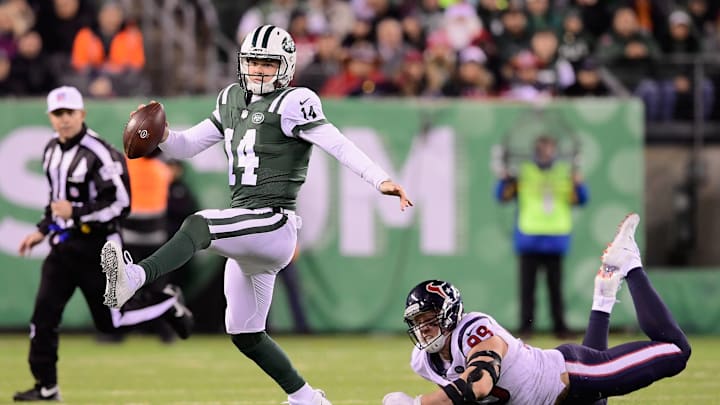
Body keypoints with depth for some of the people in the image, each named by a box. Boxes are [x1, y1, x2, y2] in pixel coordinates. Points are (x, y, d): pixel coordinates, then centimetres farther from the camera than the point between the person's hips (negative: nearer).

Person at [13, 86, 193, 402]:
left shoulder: (99, 154, -18)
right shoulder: (52, 150, 9)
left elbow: (120, 204, -20)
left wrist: (76, 213, -24)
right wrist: (43, 229, 18)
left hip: (96, 247, -7)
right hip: (62, 245, 7)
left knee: (109, 321, 1)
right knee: (43, 314, -4)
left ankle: (166, 304, 26)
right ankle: (46, 387, 2)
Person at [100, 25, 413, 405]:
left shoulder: (293, 104, -6)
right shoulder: (233, 101, 17)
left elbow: (338, 144, -17)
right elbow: (187, 146, 20)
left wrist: (380, 179, -30)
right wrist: (162, 135, -2)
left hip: (273, 225, -9)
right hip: (246, 236, 9)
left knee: (197, 226, -33)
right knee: (244, 334, 14)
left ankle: (133, 277, -55)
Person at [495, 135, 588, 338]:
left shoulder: (566, 173, 10)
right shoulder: (523, 172, 5)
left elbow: (580, 199, 5)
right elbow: (503, 196, 1)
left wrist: (577, 182, -13)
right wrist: (506, 178, -16)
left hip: (556, 242, 1)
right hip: (529, 241, -1)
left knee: (556, 286, 3)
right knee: (527, 285, -1)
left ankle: (560, 326, 8)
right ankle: (526, 325, 3)